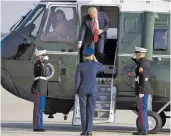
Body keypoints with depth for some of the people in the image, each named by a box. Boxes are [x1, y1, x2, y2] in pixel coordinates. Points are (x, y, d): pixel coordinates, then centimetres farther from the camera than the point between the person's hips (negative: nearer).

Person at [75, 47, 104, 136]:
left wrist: (77, 91, 3)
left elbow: (77, 79, -7)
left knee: (83, 110, 4)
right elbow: (102, 68, 20)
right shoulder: (95, 65, -3)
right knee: (90, 110, 2)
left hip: (83, 89, -1)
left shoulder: (80, 66, -6)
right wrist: (95, 60, 19)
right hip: (93, 90, 1)